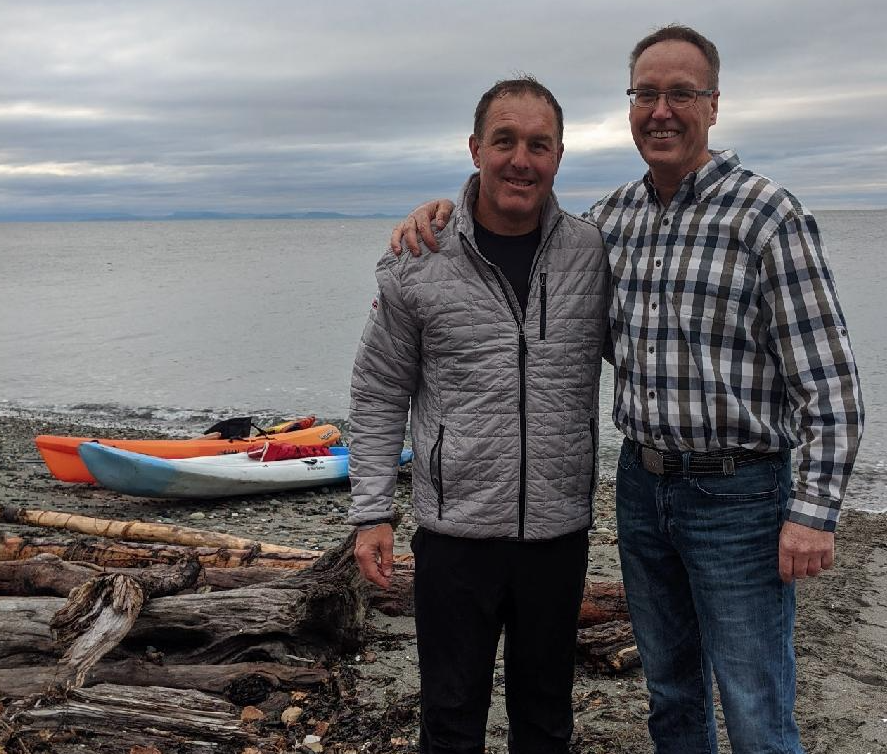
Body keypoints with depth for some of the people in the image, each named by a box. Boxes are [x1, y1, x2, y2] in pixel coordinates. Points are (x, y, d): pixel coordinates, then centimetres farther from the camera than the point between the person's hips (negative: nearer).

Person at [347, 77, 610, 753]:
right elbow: (379, 396, 0)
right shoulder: (419, 264, -6)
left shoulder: (595, 253, -1)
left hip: (560, 530, 2)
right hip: (456, 531, -2)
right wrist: (372, 512, -3)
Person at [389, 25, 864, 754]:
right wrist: (445, 208, 1)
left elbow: (829, 378, -14)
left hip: (737, 495, -6)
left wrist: (815, 511, -17)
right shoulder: (615, 215, 5)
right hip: (642, 483, 6)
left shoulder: (767, 214, -13)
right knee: (670, 691, 21)